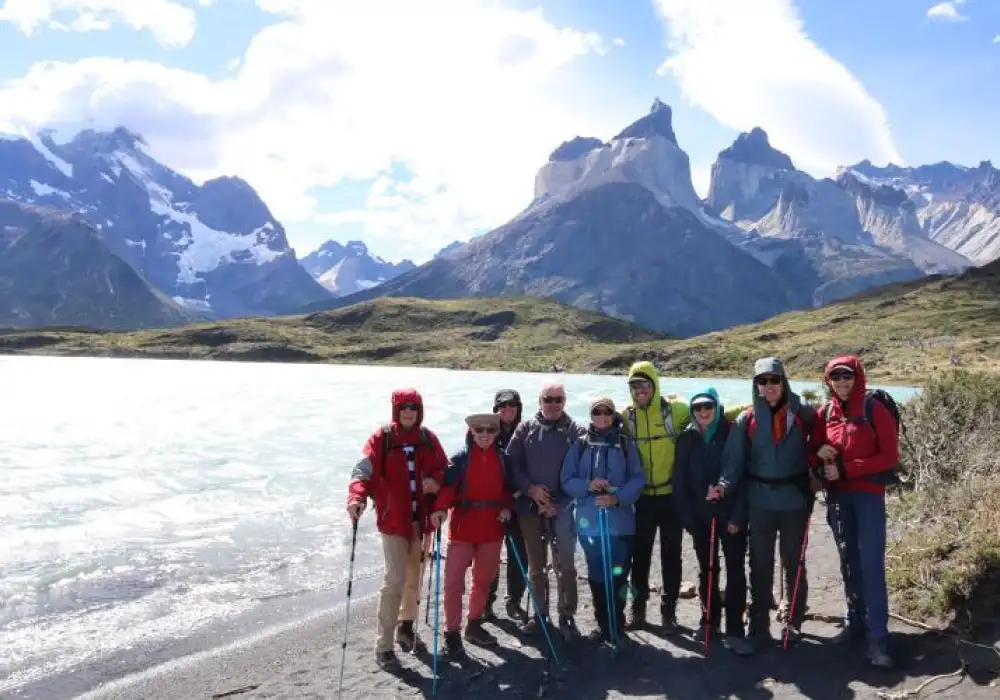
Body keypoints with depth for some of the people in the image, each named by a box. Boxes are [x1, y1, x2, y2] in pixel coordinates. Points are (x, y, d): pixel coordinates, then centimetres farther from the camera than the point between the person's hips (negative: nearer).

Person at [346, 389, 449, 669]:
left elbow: (444, 469, 9)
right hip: (393, 520, -4)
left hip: (421, 519, 5)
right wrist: (356, 497, -37)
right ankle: (383, 645, 3)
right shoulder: (381, 438, -8)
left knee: (415, 577, 16)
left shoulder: (428, 439, 4)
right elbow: (364, 470, -19)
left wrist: (436, 480, -14)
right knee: (395, 580, -8)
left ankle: (406, 626, 38)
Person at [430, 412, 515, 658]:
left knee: (484, 578, 15)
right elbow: (448, 486, -18)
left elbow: (508, 488, 13)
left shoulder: (502, 458, 5)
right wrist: (440, 509, -34)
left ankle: (474, 625, 32)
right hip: (463, 526, -4)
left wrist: (507, 507, -6)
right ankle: (452, 633, 4)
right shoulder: (461, 458, -7)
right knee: (454, 581, -6)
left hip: (492, 527, 4)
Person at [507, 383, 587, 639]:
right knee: (535, 564, 11)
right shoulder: (525, 429, 5)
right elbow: (512, 464, 4)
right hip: (530, 505, 2)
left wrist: (558, 503, -9)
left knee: (565, 564, -3)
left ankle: (567, 616, 10)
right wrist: (530, 489, -10)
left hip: (562, 506, -2)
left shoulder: (576, 432, 0)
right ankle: (540, 613, 25)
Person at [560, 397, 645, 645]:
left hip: (620, 519, -1)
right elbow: (567, 480, 2)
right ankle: (603, 624, 24)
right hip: (589, 519, 2)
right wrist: (588, 486, -16)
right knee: (596, 576, 10)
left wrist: (617, 498, -17)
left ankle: (617, 626, 15)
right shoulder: (580, 445, 6)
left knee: (618, 575, -1)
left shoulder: (626, 444, 3)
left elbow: (637, 478, -2)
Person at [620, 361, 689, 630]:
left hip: (672, 495, -1)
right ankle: (638, 607, 23)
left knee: (671, 554, 9)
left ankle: (668, 609, 22)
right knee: (640, 554, 10)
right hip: (642, 497, 2)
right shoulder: (626, 417, 0)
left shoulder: (675, 410, -6)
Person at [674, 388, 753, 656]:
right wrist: (688, 518, -4)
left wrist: (738, 516, -13)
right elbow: (680, 482, 3)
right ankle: (709, 620, 27)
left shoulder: (732, 434, -5)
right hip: (701, 517, 3)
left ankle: (734, 631, 2)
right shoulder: (687, 439, 2)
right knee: (707, 571, 13)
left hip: (731, 515, -2)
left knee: (735, 571, -3)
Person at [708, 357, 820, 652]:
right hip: (760, 502, 1)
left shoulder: (803, 414, -3)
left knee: (794, 564, 11)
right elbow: (734, 459, -6)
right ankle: (759, 628, 16)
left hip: (795, 500, -1)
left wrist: (815, 479, -6)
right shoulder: (747, 420, -2)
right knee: (760, 567, 7)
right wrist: (724, 486, -21)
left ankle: (795, 623, 27)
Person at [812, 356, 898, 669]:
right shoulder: (825, 412, 5)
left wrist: (845, 469, -16)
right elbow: (815, 449, 14)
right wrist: (820, 453, -10)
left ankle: (878, 638, -5)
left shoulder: (875, 410, -7)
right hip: (837, 496, 5)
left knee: (871, 564, -8)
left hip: (869, 494, -4)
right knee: (849, 561, 11)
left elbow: (890, 457, -10)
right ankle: (856, 623, 22)